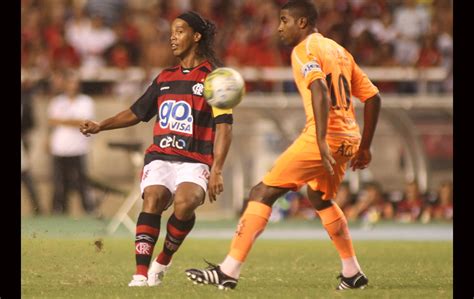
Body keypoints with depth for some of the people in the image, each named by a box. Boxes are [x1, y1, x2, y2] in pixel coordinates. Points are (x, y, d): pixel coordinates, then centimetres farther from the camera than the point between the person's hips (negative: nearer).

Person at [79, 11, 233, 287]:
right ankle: (141, 273, -28)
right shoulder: (165, 78, 20)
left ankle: (163, 262, -8)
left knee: (185, 202, -31)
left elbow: (224, 127, -3)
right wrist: (101, 126, 15)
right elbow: (137, 113, 29)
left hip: (194, 161, -4)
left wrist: (217, 170, -12)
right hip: (160, 157, 4)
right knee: (153, 199, -24)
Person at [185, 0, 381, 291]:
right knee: (320, 199, 32)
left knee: (262, 193, -7)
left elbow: (320, 90, -24)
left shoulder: (304, 50, -6)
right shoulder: (338, 50, 21)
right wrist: (364, 146, 25)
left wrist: (321, 142, -31)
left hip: (324, 137, -9)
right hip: (348, 140, 9)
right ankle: (353, 273, 33)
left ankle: (228, 271, -13)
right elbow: (373, 97, 21)